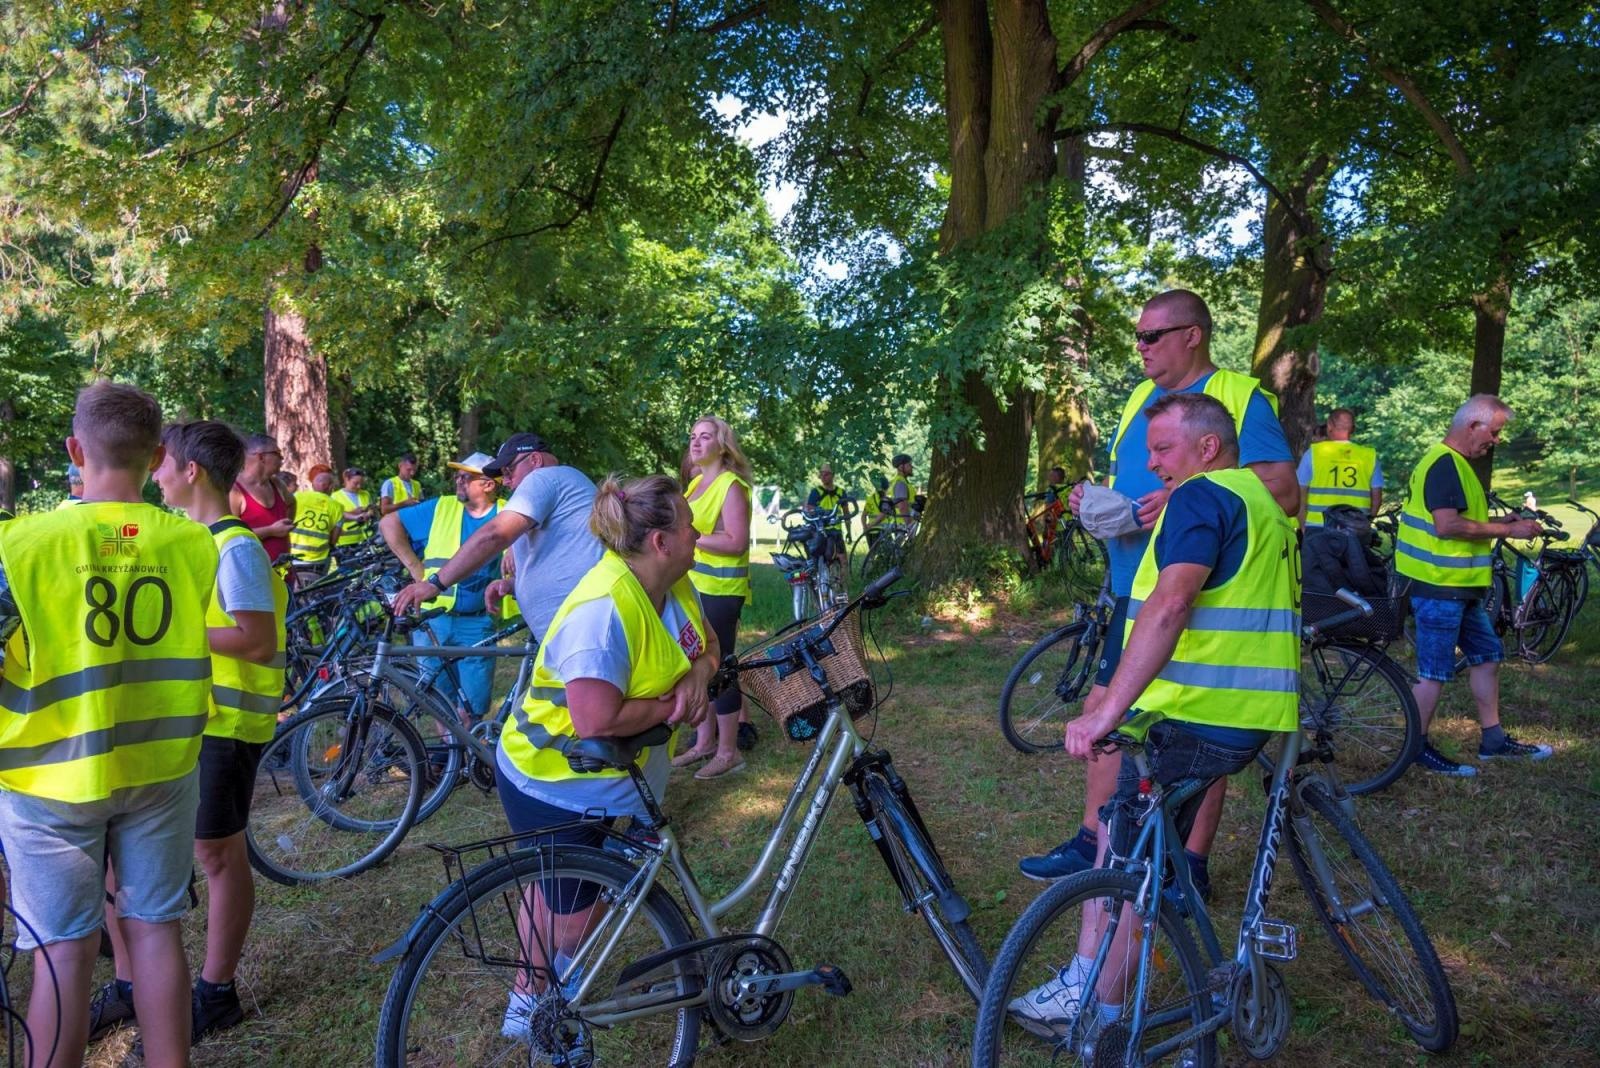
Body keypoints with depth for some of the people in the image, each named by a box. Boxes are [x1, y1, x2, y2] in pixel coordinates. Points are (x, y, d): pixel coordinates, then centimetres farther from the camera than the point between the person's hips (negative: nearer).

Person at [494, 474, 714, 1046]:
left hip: (614, 781, 8)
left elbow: (707, 642, 7)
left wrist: (698, 673, -16)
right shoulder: (603, 609, -34)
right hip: (555, 785, -7)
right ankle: (527, 1005, 33)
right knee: (569, 913, 7)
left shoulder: (672, 584, -7)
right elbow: (597, 722, -37)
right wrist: (670, 705, -22)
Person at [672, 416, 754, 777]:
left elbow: (737, 542, -22)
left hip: (720, 589, -9)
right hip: (694, 585, 9)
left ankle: (728, 752, 9)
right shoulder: (697, 482, 13)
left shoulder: (731, 486, -14)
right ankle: (705, 743, 27)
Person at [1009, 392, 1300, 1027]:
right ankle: (1086, 978, 18)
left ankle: (1098, 1007, 13)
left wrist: (1109, 708, -35)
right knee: (1116, 819, 15)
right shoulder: (1263, 504, 19)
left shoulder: (1202, 496, -12)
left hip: (1193, 715, -10)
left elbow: (1171, 603, -28)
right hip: (1251, 714, 10)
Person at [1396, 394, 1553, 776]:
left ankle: (1493, 740, 28)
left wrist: (1506, 525, 12)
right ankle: (1416, 748, 9)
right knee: (1435, 672, -3)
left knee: (1486, 655, 18)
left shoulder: (1453, 462, 16)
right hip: (1440, 587, -11)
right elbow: (1448, 526, -26)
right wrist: (1508, 530, -18)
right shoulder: (1445, 464, -17)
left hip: (1459, 587, 11)